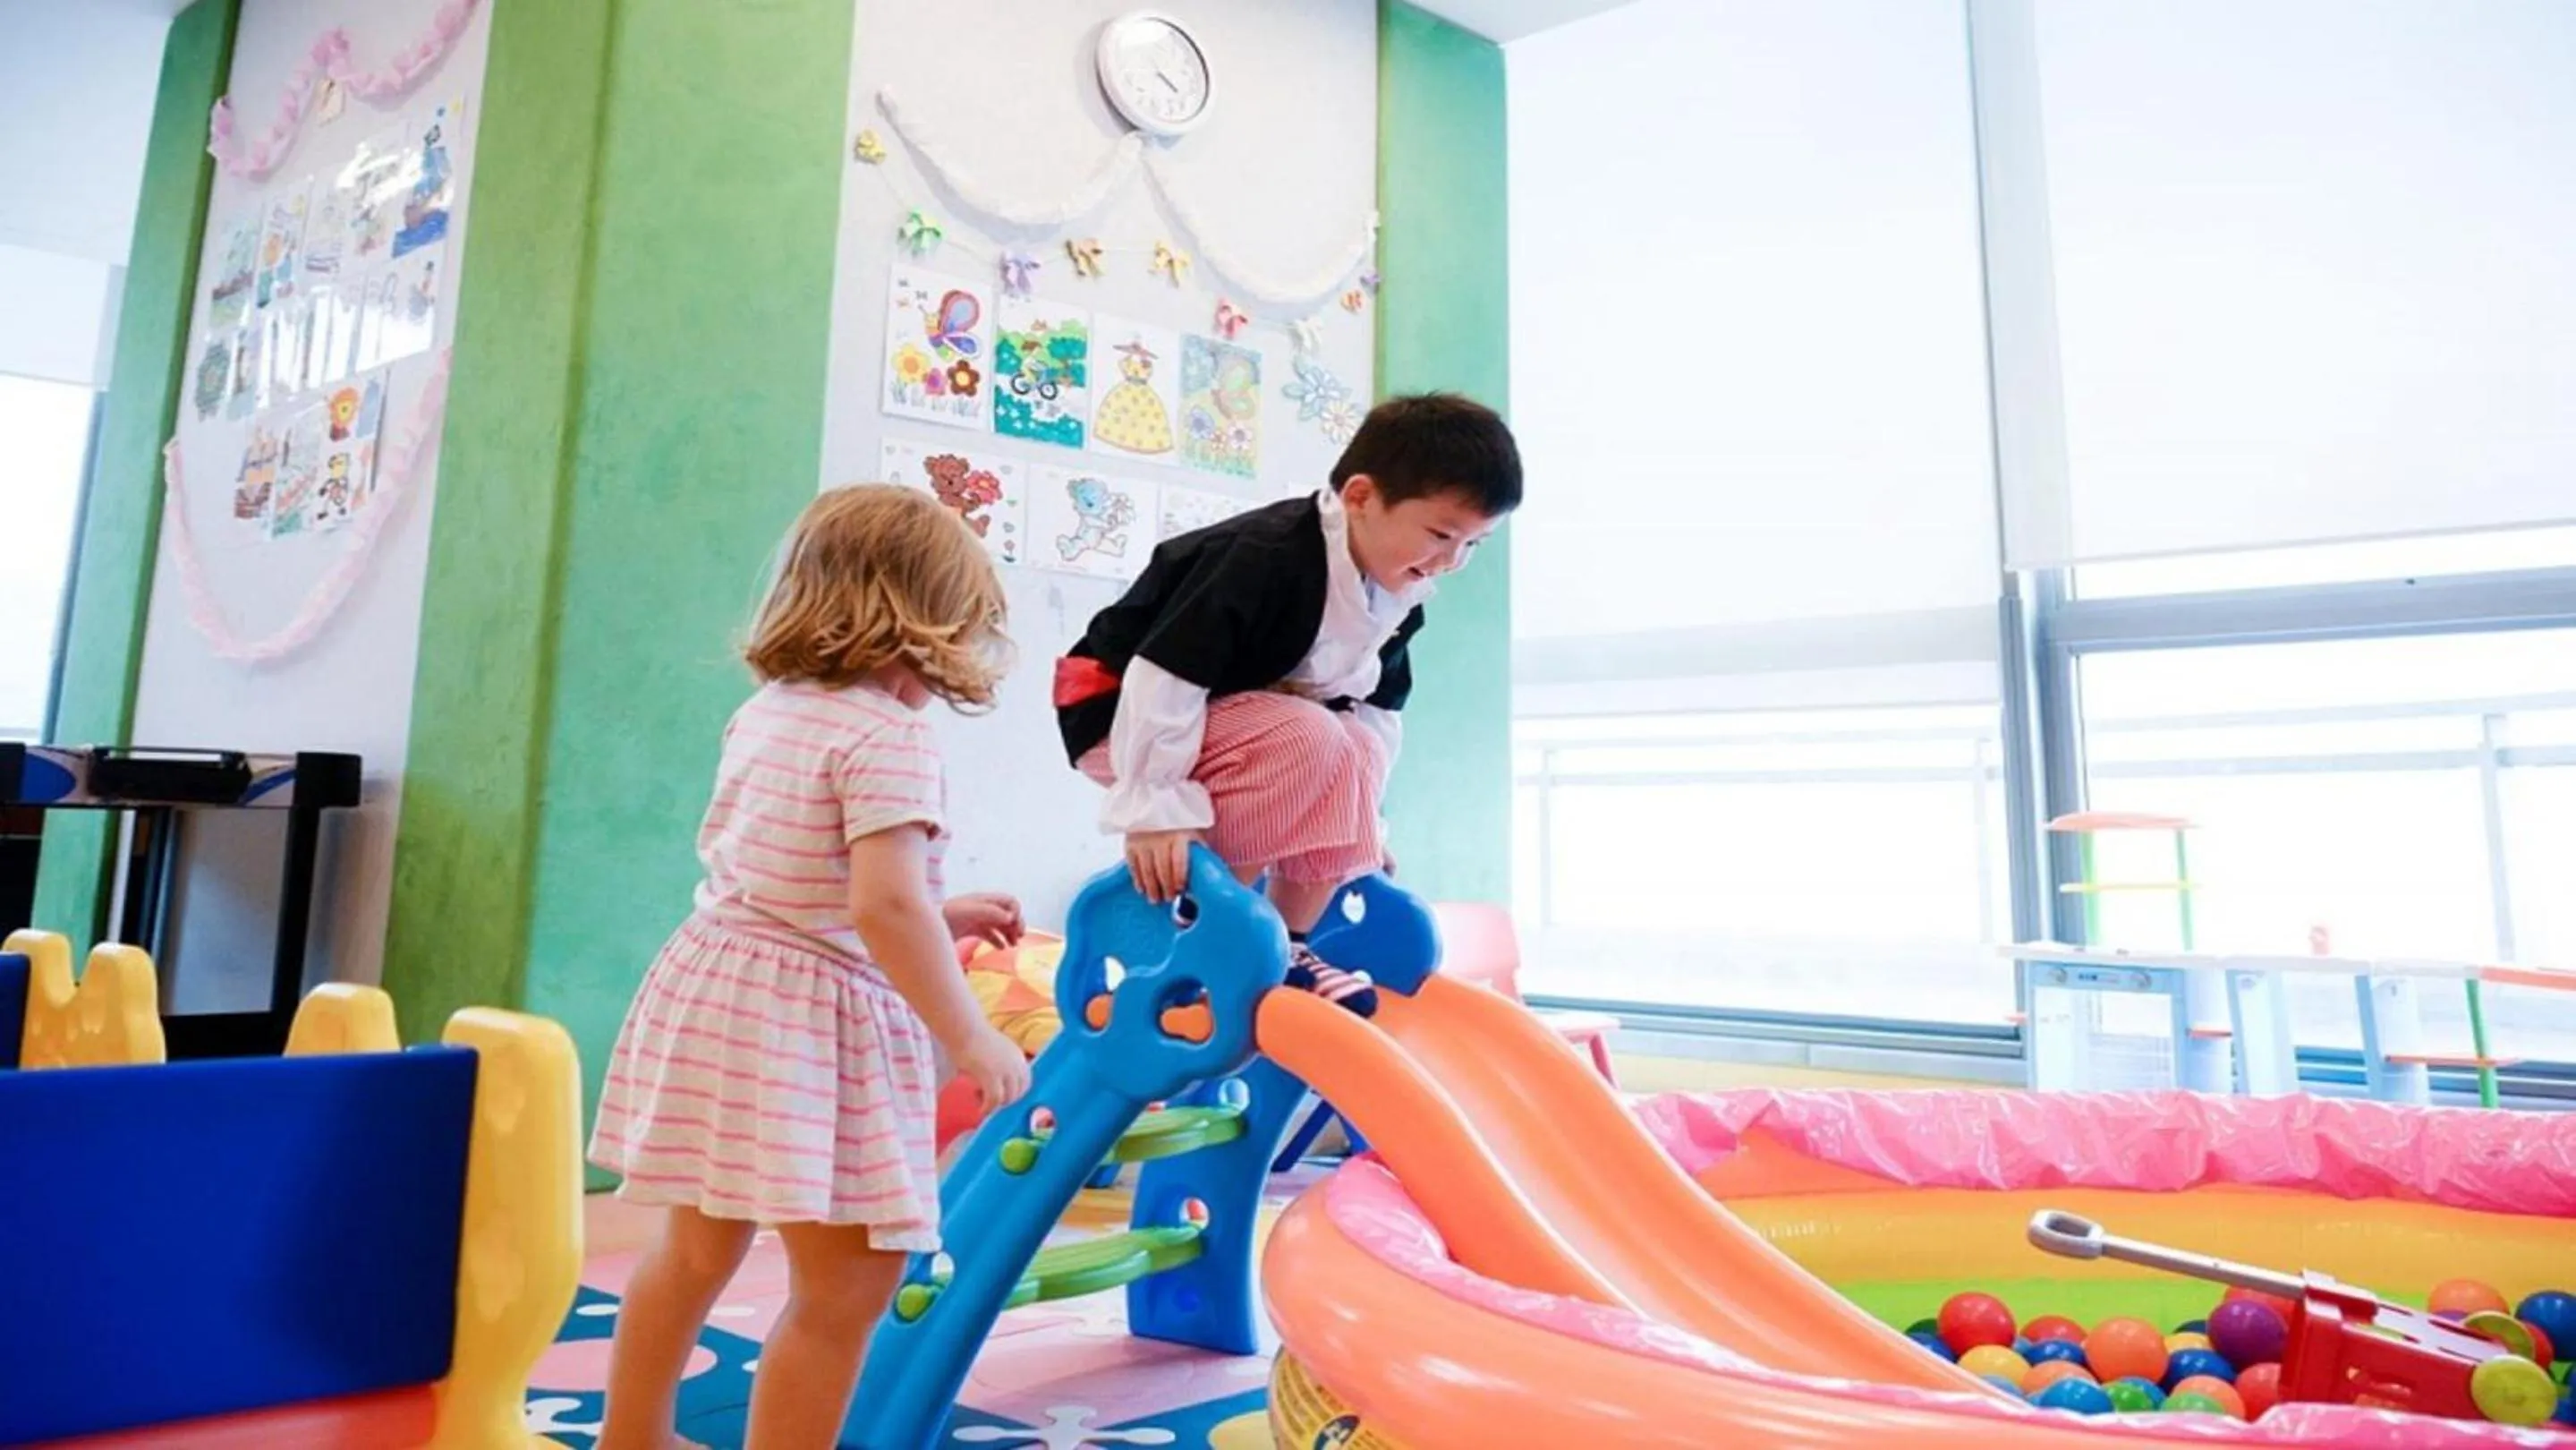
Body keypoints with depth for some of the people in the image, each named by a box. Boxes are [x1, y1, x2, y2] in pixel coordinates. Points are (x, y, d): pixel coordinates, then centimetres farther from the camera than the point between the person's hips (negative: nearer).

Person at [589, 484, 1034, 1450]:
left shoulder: (766, 711, 10)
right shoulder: (888, 736, -17)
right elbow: (883, 908, -26)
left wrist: (940, 917, 19)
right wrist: (970, 1038, -18)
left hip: (714, 989, 10)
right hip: (810, 1023, -10)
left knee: (696, 1250, 26)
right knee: (848, 1286, 2)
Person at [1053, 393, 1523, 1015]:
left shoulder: (1399, 598, -4)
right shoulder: (1267, 558, -31)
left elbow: (1376, 706, 8)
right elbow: (1163, 680, -33)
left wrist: (1361, 822, 8)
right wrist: (1156, 807, -30)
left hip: (1234, 709, 9)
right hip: (1122, 708, -9)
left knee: (1358, 748, -9)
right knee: (1308, 741, -29)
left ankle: (1288, 942, 0)